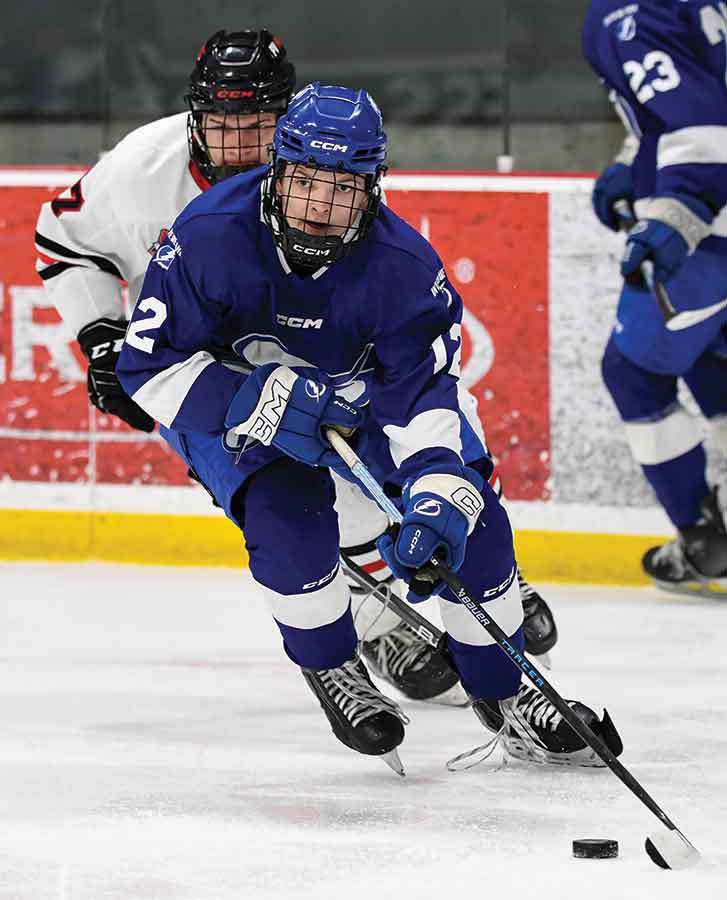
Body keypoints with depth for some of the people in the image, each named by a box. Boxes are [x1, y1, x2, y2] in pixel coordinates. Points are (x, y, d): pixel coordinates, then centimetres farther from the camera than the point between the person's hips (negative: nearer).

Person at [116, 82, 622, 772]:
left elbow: (424, 399, -26)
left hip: (362, 393, 2)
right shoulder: (211, 237, -32)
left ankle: (502, 695, 14)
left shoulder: (405, 268, -27)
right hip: (226, 401, -2)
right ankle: (331, 667, -1)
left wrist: (436, 497, -43)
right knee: (289, 514, -28)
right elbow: (147, 364, -25)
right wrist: (258, 404, -37)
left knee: (467, 513, -7)